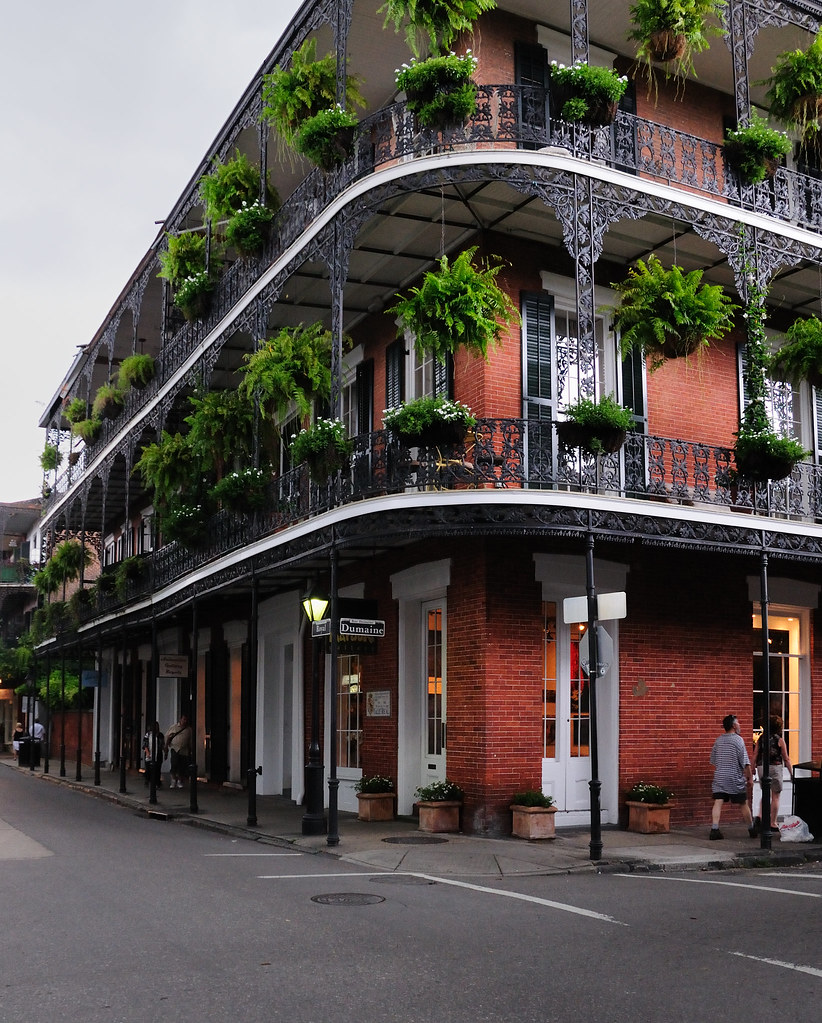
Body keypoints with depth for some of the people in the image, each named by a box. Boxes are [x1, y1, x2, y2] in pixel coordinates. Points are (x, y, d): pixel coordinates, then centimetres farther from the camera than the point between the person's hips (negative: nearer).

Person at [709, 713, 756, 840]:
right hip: (735, 779, -4)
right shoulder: (738, 739, -9)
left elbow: (713, 761, 16)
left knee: (718, 803, -3)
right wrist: (750, 777, -1)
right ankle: (751, 830, 23)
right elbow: (745, 762, -10)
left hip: (719, 778, 4)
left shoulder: (718, 740, 9)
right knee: (744, 804, 10)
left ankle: (714, 830, -13)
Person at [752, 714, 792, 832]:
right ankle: (773, 823, 8)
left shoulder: (760, 739, 5)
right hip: (775, 768, -4)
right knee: (775, 796, 6)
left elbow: (755, 756, 5)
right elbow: (786, 759, 0)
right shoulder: (780, 740, -4)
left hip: (761, 767, 4)